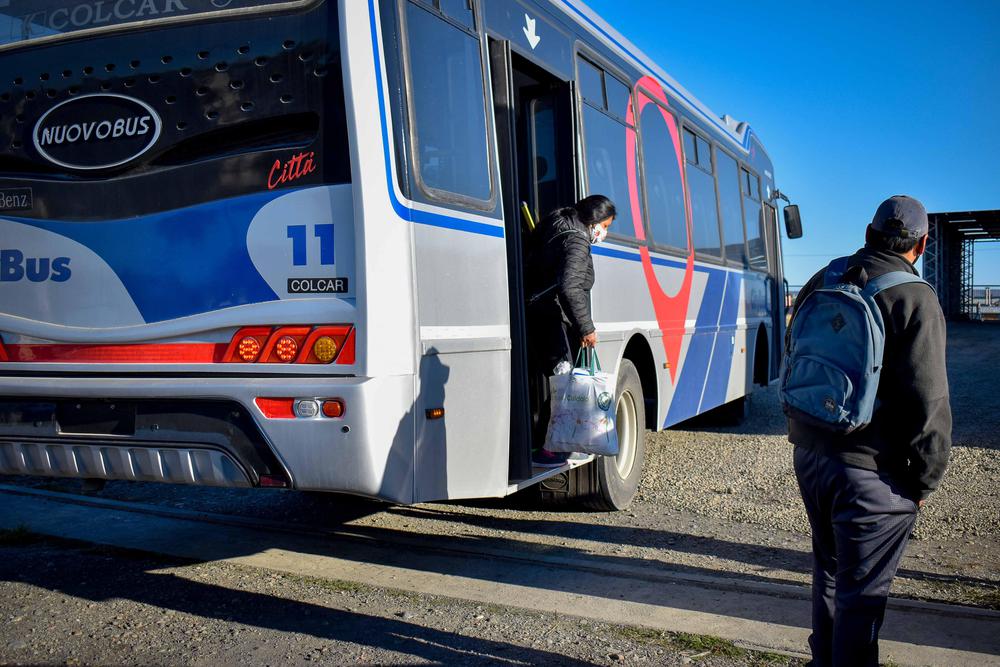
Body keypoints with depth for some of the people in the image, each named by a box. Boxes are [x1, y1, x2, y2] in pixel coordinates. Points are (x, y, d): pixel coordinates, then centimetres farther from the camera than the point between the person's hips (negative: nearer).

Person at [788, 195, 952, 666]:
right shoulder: (914, 299, -14)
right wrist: (924, 480, -5)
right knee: (861, 591, 5)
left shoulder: (821, 283, 7)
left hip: (810, 455, 7)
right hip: (871, 472, -7)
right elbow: (928, 402, -16)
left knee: (830, 568, 24)